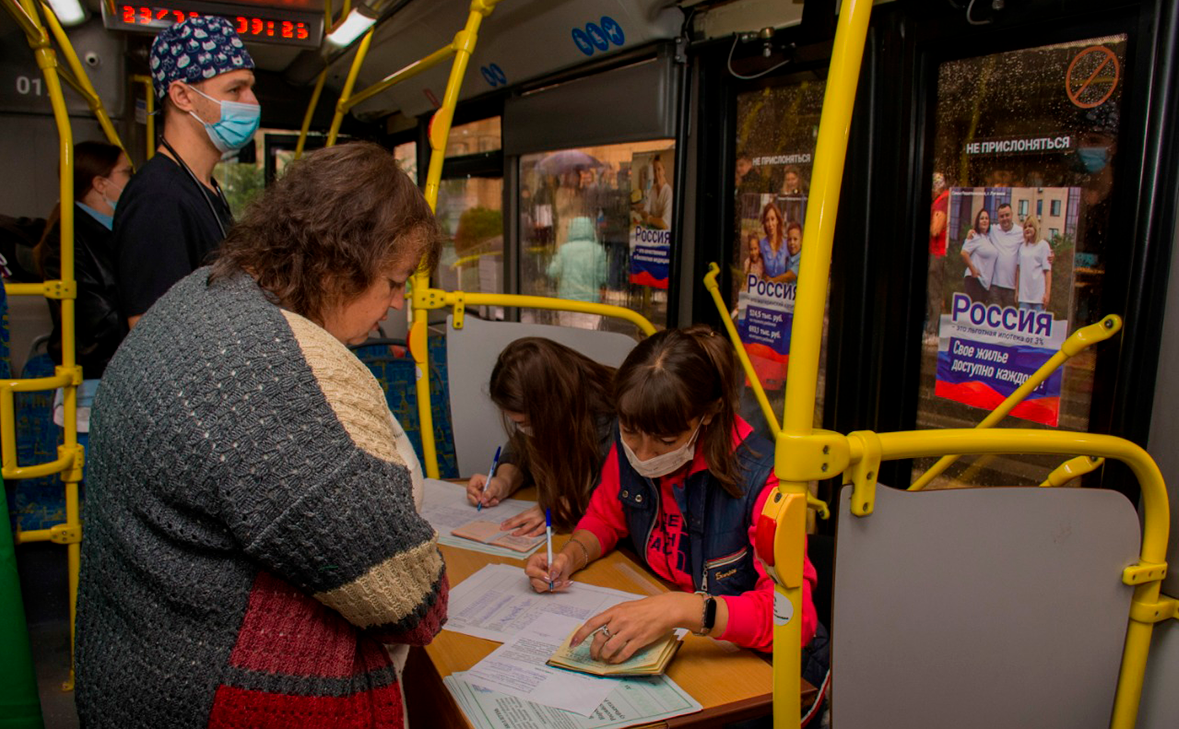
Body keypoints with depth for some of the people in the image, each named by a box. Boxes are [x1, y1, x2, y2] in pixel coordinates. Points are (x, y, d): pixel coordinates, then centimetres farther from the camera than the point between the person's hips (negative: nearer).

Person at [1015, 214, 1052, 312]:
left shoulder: (1043, 245, 0)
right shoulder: (1022, 247, 12)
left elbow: (1047, 271, -4)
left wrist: (1047, 293, -10)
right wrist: (1016, 290, 9)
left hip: (1039, 293, -4)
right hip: (1024, 293, 4)